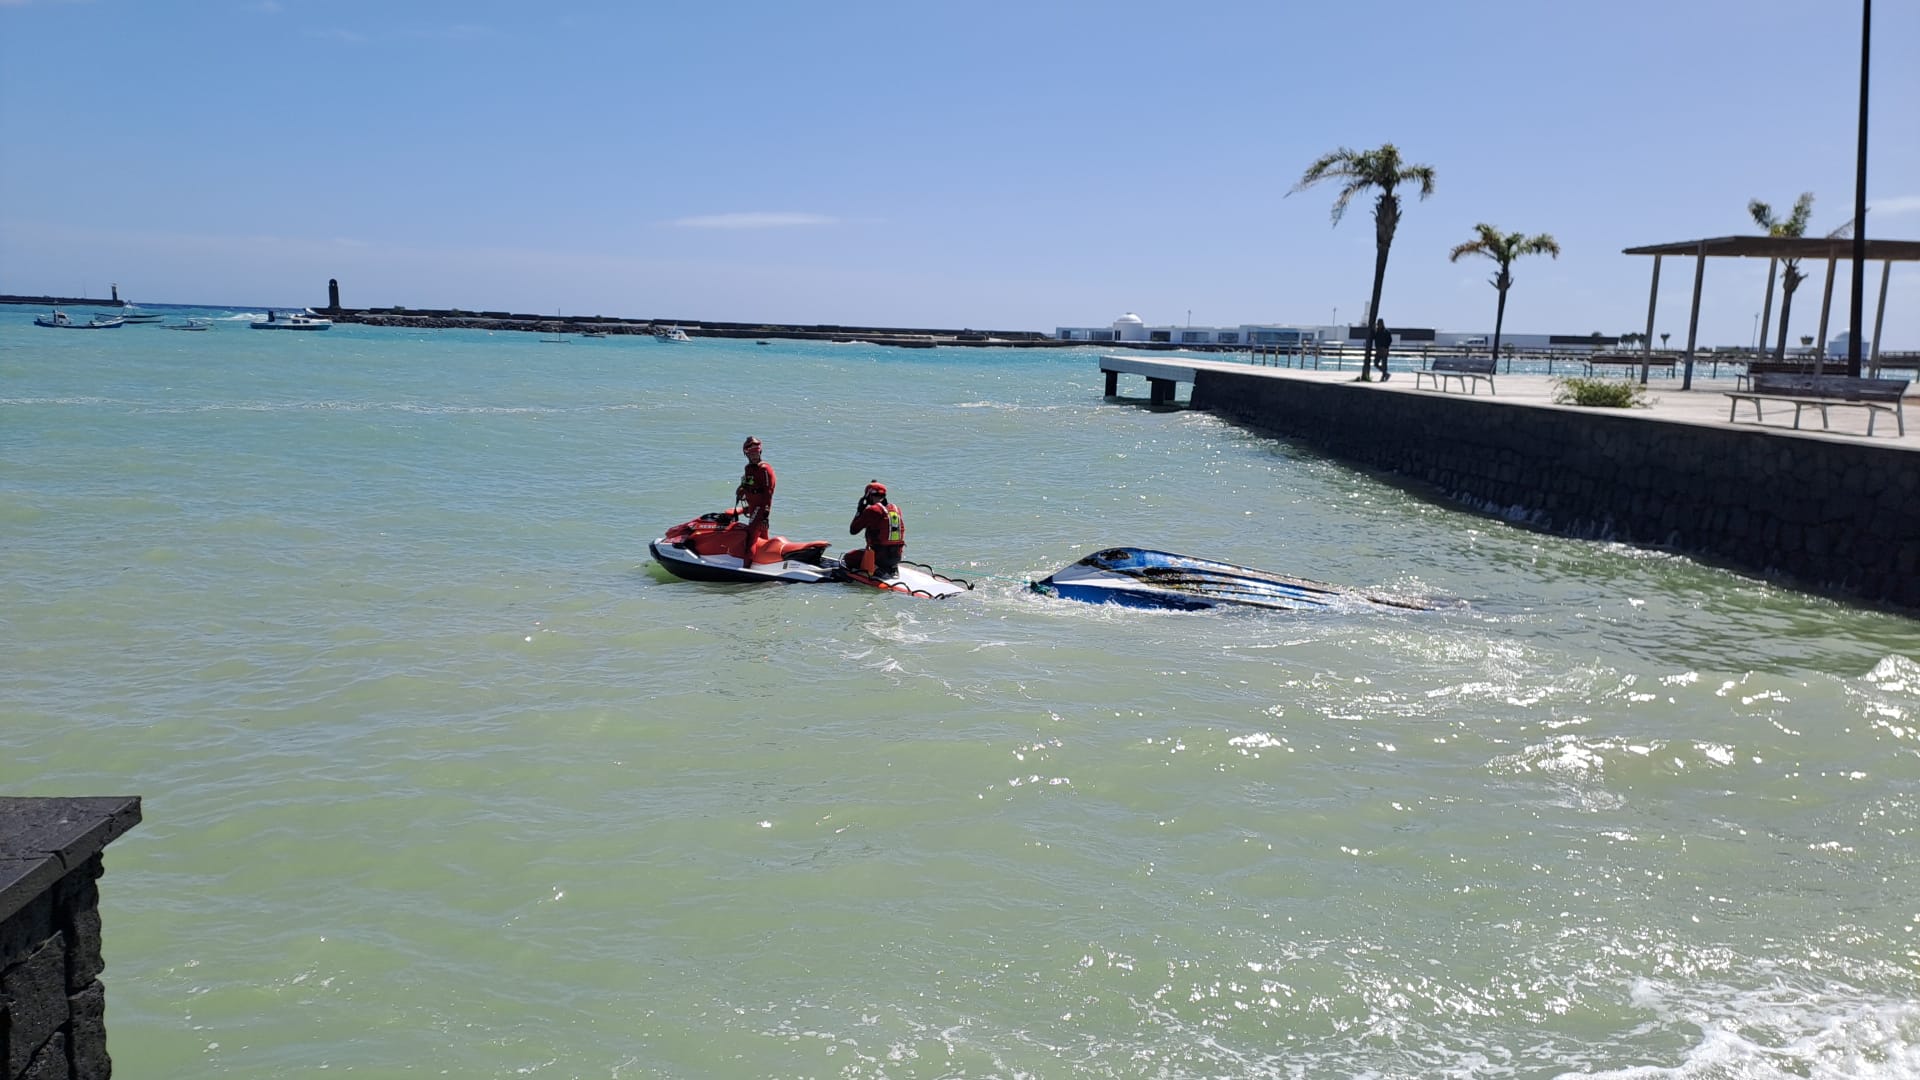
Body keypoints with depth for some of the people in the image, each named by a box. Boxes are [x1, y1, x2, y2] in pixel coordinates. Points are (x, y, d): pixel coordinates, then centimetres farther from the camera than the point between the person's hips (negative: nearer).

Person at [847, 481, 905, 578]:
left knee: (849, 558, 11)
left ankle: (876, 569, -10)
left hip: (880, 555, -7)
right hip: (897, 556, 7)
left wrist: (859, 511, 8)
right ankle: (892, 568, 9)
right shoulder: (896, 509, 9)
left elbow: (852, 530, -2)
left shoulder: (871, 510, -10)